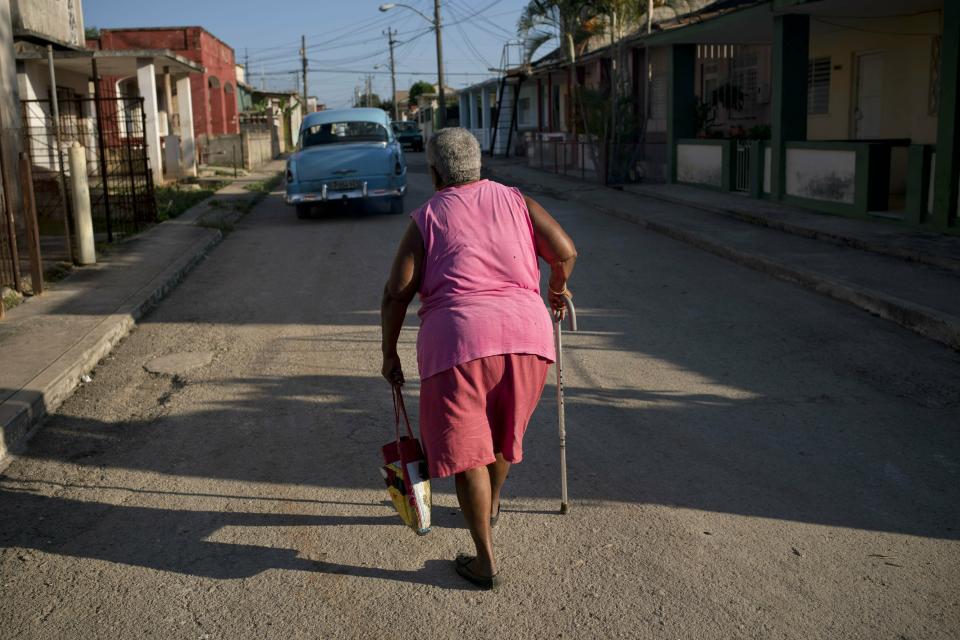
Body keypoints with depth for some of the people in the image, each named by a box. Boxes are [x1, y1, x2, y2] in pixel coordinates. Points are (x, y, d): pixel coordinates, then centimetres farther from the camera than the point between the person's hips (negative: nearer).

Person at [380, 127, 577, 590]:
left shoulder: (427, 219, 7)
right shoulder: (515, 201, 13)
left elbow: (397, 292, 1)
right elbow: (565, 252, 7)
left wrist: (389, 353, 11)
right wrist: (557, 290, 27)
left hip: (458, 341, -3)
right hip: (525, 332, 4)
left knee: (465, 449, 6)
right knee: (504, 430, 25)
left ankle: (485, 562, 9)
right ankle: (490, 506, 50)